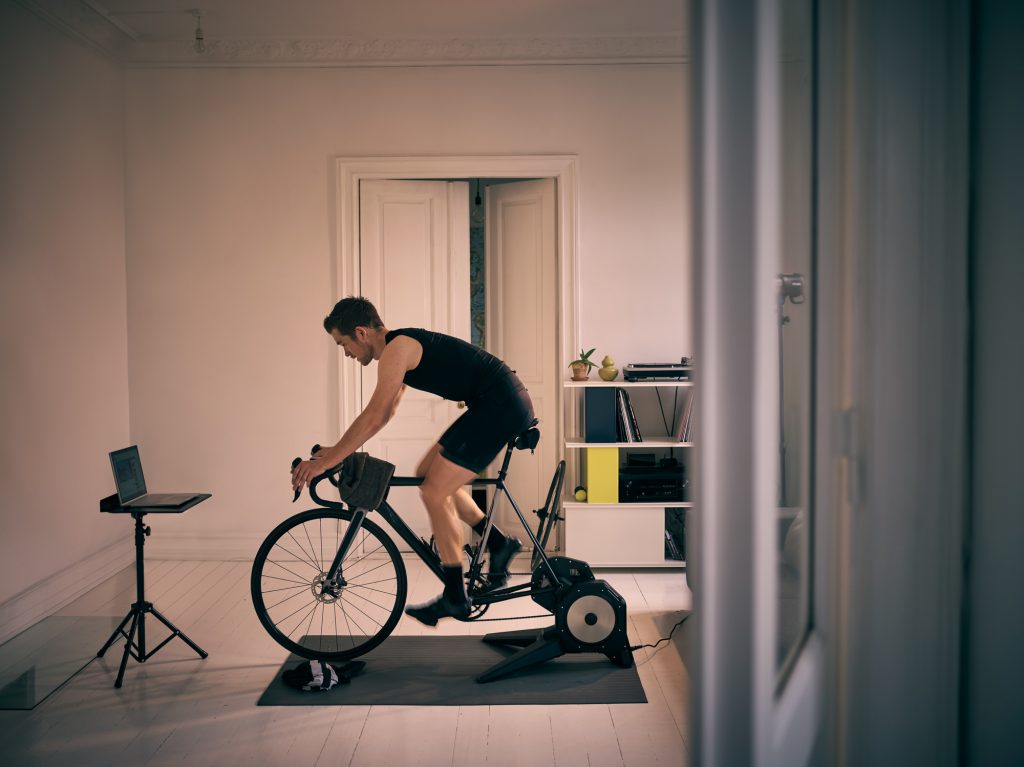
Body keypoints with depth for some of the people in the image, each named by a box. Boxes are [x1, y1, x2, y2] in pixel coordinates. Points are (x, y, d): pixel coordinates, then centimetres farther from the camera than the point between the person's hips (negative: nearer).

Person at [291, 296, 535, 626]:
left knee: (435, 491, -7)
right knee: (428, 474, 15)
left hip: (501, 405, -10)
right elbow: (385, 413, 24)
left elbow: (373, 416, -18)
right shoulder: (402, 347, 17)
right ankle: (498, 542, 19)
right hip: (504, 403, 10)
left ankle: (455, 597, 2)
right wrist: (338, 450, 21)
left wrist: (326, 461, -13)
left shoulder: (396, 349, -13)